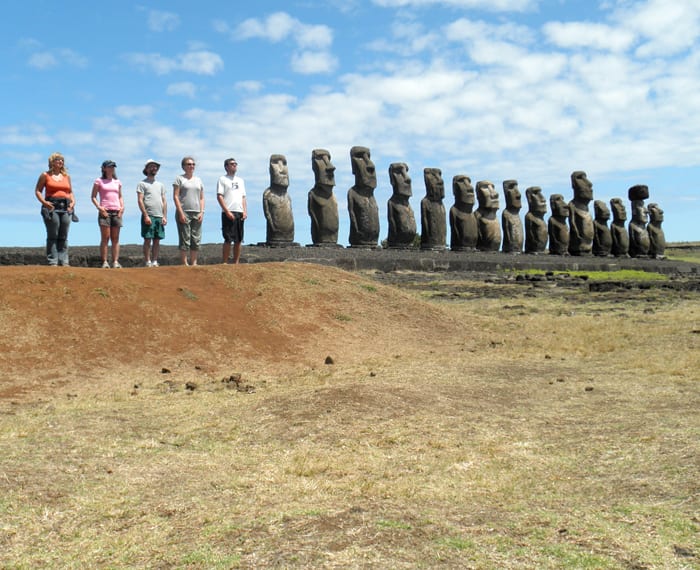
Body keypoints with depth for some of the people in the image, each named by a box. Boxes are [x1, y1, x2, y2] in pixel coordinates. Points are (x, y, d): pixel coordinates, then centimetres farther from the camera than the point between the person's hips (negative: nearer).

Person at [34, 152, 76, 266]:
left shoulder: (66, 176, 17)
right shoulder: (45, 175, 5)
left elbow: (70, 192, 22)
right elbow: (38, 190, 3)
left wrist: (73, 202, 3)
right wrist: (44, 202, -13)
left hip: (66, 207, 4)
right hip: (51, 206, -4)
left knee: (64, 237, 2)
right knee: (52, 236, -6)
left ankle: (64, 261, 3)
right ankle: (52, 261, -5)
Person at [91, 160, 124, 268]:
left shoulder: (117, 182, 17)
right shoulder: (99, 181, 6)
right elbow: (93, 197, 4)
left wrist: (122, 207, 4)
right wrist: (99, 207, -11)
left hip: (116, 211, 4)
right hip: (104, 211, -4)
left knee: (115, 238, 0)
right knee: (105, 237, -7)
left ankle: (115, 262, -1)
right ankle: (104, 262, -8)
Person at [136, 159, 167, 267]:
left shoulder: (160, 185, 20)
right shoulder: (142, 184, 3)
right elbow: (140, 200, -5)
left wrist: (164, 216, 6)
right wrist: (146, 215, -14)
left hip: (159, 217, 5)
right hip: (148, 216, -5)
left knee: (157, 241, 5)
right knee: (147, 240, -5)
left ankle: (155, 262, 9)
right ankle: (148, 262, -4)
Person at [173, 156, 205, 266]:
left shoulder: (198, 180, 18)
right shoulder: (179, 178, 4)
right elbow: (175, 196, -3)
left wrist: (201, 212, 2)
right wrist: (181, 213, -12)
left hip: (197, 213, 5)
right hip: (184, 213, -5)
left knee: (196, 240, 1)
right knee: (185, 240, -7)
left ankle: (194, 263, 6)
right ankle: (184, 264, -5)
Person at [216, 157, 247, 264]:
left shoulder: (240, 180, 21)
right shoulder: (222, 179, 2)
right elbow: (219, 196, -6)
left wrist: (245, 211, 6)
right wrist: (227, 211, -14)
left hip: (240, 213, 6)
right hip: (228, 213, -6)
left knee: (238, 240, 5)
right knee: (228, 240, -9)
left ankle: (236, 263, 10)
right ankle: (225, 263, -4)